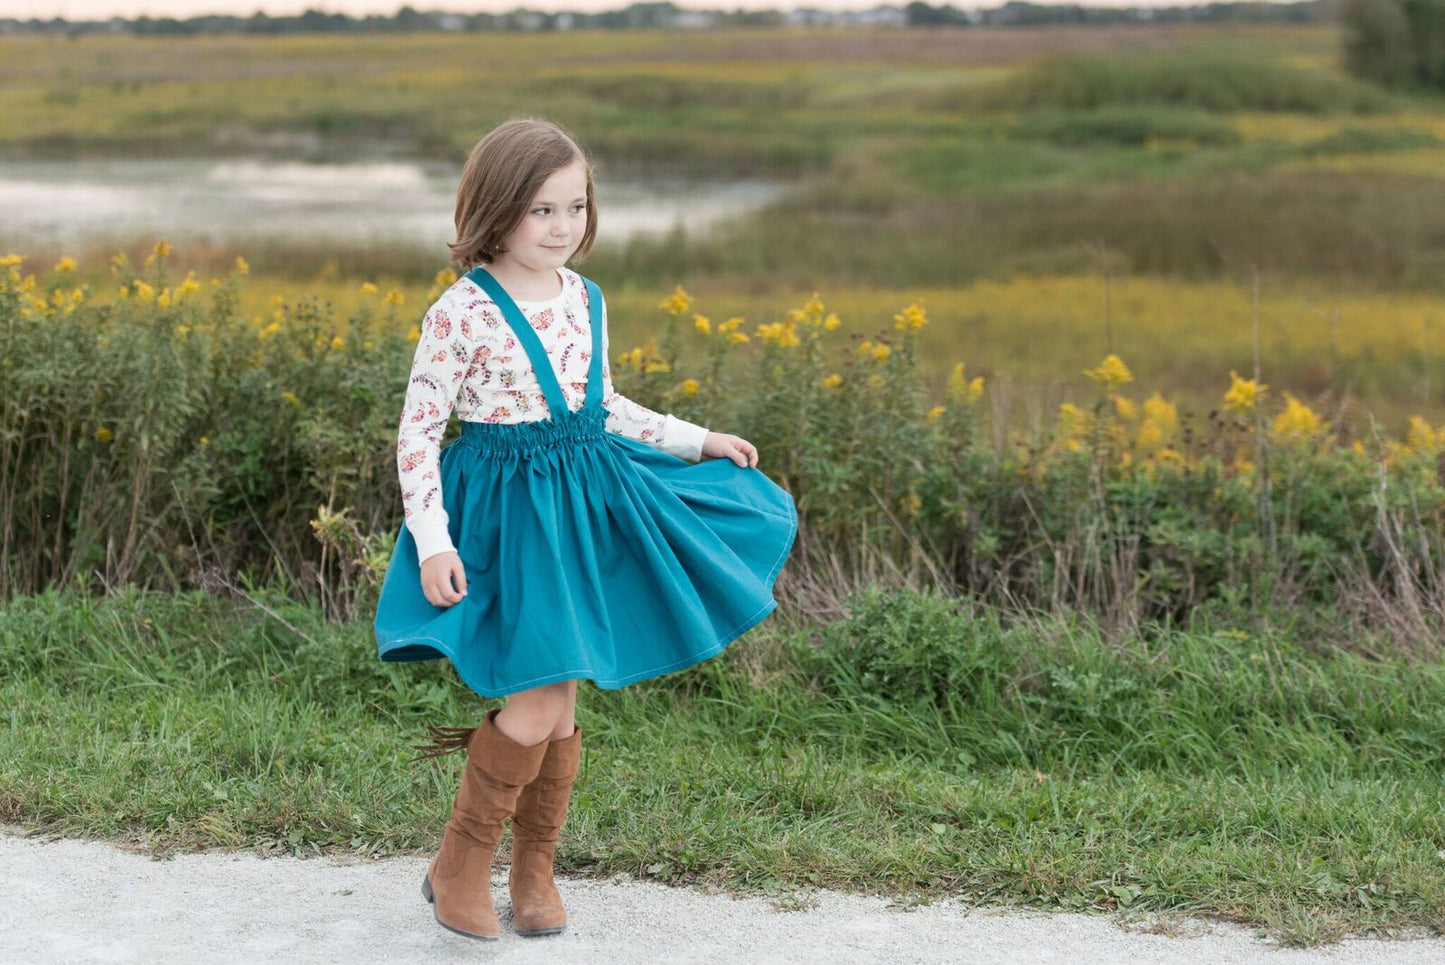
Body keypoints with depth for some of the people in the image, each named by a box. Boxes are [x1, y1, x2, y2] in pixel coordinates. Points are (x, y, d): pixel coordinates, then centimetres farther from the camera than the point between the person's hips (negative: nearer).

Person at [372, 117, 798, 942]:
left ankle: (535, 870, 27)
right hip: (504, 508, -6)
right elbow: (417, 429, -11)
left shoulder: (585, 300, 6)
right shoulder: (464, 311, -13)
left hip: (585, 498, 6)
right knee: (539, 704, -12)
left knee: (561, 708, 10)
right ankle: (459, 867, 7)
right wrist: (432, 541, -18)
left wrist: (697, 441, 17)